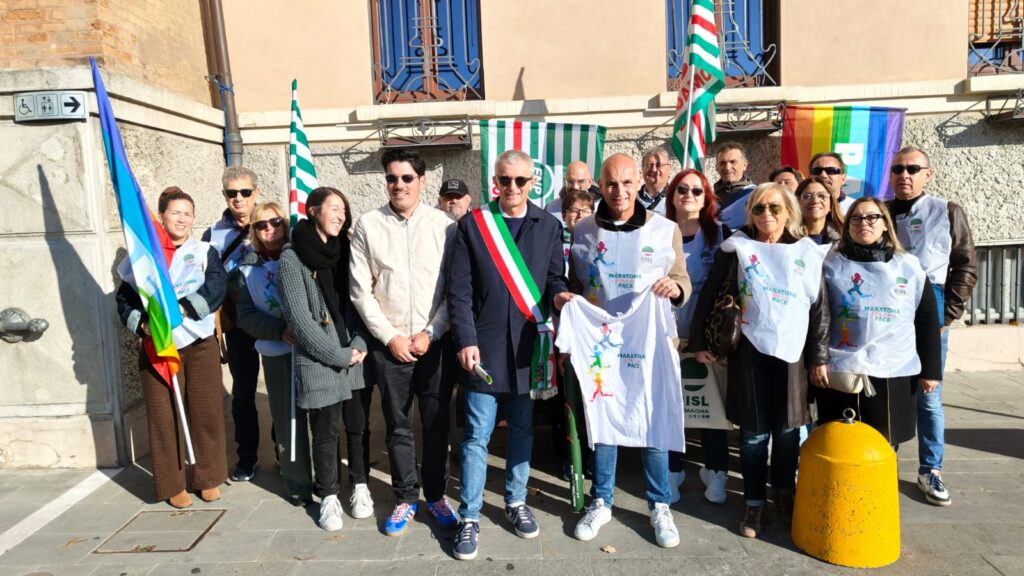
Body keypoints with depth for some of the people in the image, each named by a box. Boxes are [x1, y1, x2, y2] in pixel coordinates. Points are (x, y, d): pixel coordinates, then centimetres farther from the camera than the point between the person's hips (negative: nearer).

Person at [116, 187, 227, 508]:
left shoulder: (205, 252, 7)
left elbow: (216, 287, -9)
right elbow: (124, 299, 7)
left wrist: (182, 308, -22)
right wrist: (141, 323, -12)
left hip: (201, 346, 0)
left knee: (206, 412, 4)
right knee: (165, 417, 3)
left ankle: (208, 478, 19)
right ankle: (172, 484, 17)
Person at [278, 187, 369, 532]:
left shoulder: (345, 252, 11)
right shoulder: (293, 258, -4)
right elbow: (299, 318, -10)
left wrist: (360, 344, -9)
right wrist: (338, 355, -11)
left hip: (356, 357, 4)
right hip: (319, 362, -4)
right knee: (326, 432, 5)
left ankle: (360, 485, 28)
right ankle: (329, 496, 23)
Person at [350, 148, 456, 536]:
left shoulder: (444, 224, -3)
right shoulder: (368, 225, 0)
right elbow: (361, 291, 0)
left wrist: (430, 333, -9)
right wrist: (390, 337, -5)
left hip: (435, 341, 0)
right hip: (389, 343, 1)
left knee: (437, 424, 9)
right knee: (398, 426, 11)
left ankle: (435, 495, 27)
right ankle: (405, 498, 27)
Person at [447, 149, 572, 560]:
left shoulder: (548, 225, 6)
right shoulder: (473, 224, -1)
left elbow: (553, 276, 11)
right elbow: (459, 289, -4)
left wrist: (557, 294, -13)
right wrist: (466, 340, -12)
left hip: (528, 343, 3)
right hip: (484, 344, -2)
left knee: (522, 429, 15)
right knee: (477, 434, 3)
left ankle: (515, 501, 33)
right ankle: (470, 517, 17)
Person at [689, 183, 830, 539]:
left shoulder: (808, 253, 5)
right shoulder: (737, 248, 0)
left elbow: (820, 308, 6)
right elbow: (709, 295, 2)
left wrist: (819, 356, 4)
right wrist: (698, 341, -1)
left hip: (791, 350, 2)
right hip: (749, 349, -1)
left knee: (787, 428, 10)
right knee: (754, 430, 4)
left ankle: (784, 493, 33)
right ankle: (754, 501, 21)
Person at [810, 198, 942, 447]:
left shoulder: (910, 267, 6)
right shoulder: (831, 265, 1)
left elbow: (928, 322, 10)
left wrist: (930, 370, 8)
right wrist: (815, 360, -8)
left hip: (894, 376, 2)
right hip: (839, 373, -1)